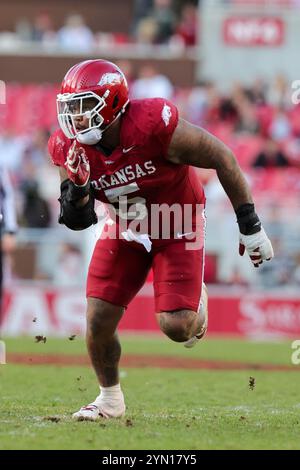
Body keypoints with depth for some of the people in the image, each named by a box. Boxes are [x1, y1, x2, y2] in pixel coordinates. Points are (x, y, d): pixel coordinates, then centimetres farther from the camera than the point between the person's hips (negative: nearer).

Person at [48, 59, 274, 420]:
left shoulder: (153, 127, -34)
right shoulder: (70, 149, -17)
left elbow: (222, 158, -23)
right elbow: (78, 221, -7)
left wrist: (250, 226, -17)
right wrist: (77, 188, -31)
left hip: (177, 229, -4)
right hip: (125, 229, 4)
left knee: (175, 327, -14)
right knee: (98, 321, -4)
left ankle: (195, 302, 25)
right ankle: (110, 398, 23)